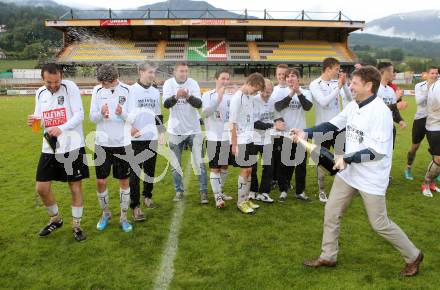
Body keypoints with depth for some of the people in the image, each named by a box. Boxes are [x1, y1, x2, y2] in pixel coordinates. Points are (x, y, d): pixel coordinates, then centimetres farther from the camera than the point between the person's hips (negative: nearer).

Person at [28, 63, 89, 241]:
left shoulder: (70, 87, -10)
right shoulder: (40, 93, 8)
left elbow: (79, 115, -16)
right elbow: (40, 118, 15)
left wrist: (61, 128, -30)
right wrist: (34, 121, -9)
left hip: (72, 146, -5)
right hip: (49, 148, 5)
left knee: (75, 187, 4)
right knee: (42, 188, 7)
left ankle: (76, 225, 21)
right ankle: (55, 220, 31)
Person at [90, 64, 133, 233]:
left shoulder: (127, 91, -7)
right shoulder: (97, 90, -1)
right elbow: (92, 118, 0)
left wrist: (122, 113, -28)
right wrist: (101, 113, -21)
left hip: (122, 143, -2)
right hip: (102, 143, 2)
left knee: (124, 181, 7)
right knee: (100, 182, 6)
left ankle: (124, 217, 22)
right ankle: (105, 214, 29)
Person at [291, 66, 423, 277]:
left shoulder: (380, 112, -23)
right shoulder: (353, 106, 2)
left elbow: (377, 152, -25)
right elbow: (332, 125, 9)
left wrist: (346, 159, -21)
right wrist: (306, 133, -3)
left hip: (371, 178, -8)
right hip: (348, 173, 8)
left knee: (380, 224, 4)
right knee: (331, 212, 12)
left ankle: (413, 256, 30)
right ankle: (328, 257, 29)